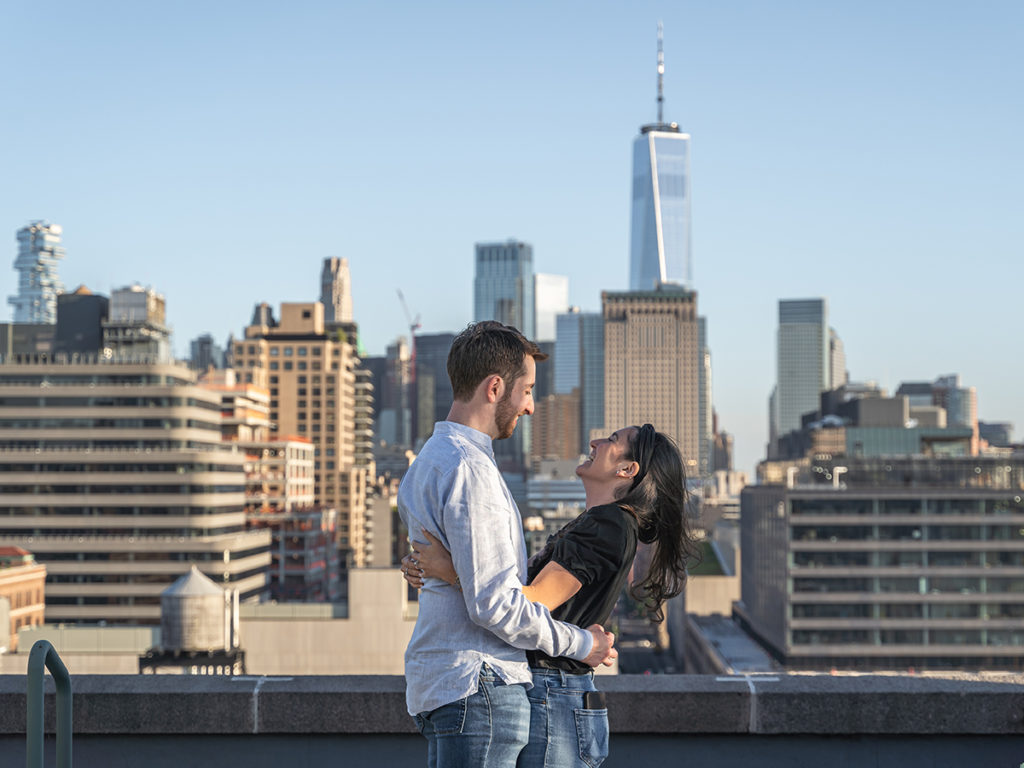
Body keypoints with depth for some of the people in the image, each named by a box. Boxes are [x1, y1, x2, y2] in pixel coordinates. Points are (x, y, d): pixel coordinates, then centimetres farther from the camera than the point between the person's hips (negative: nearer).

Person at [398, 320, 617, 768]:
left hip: (437, 681, 10)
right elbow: (494, 603, -20)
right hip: (478, 685, -10)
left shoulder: (430, 459, 18)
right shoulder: (468, 468, -16)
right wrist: (578, 644, -8)